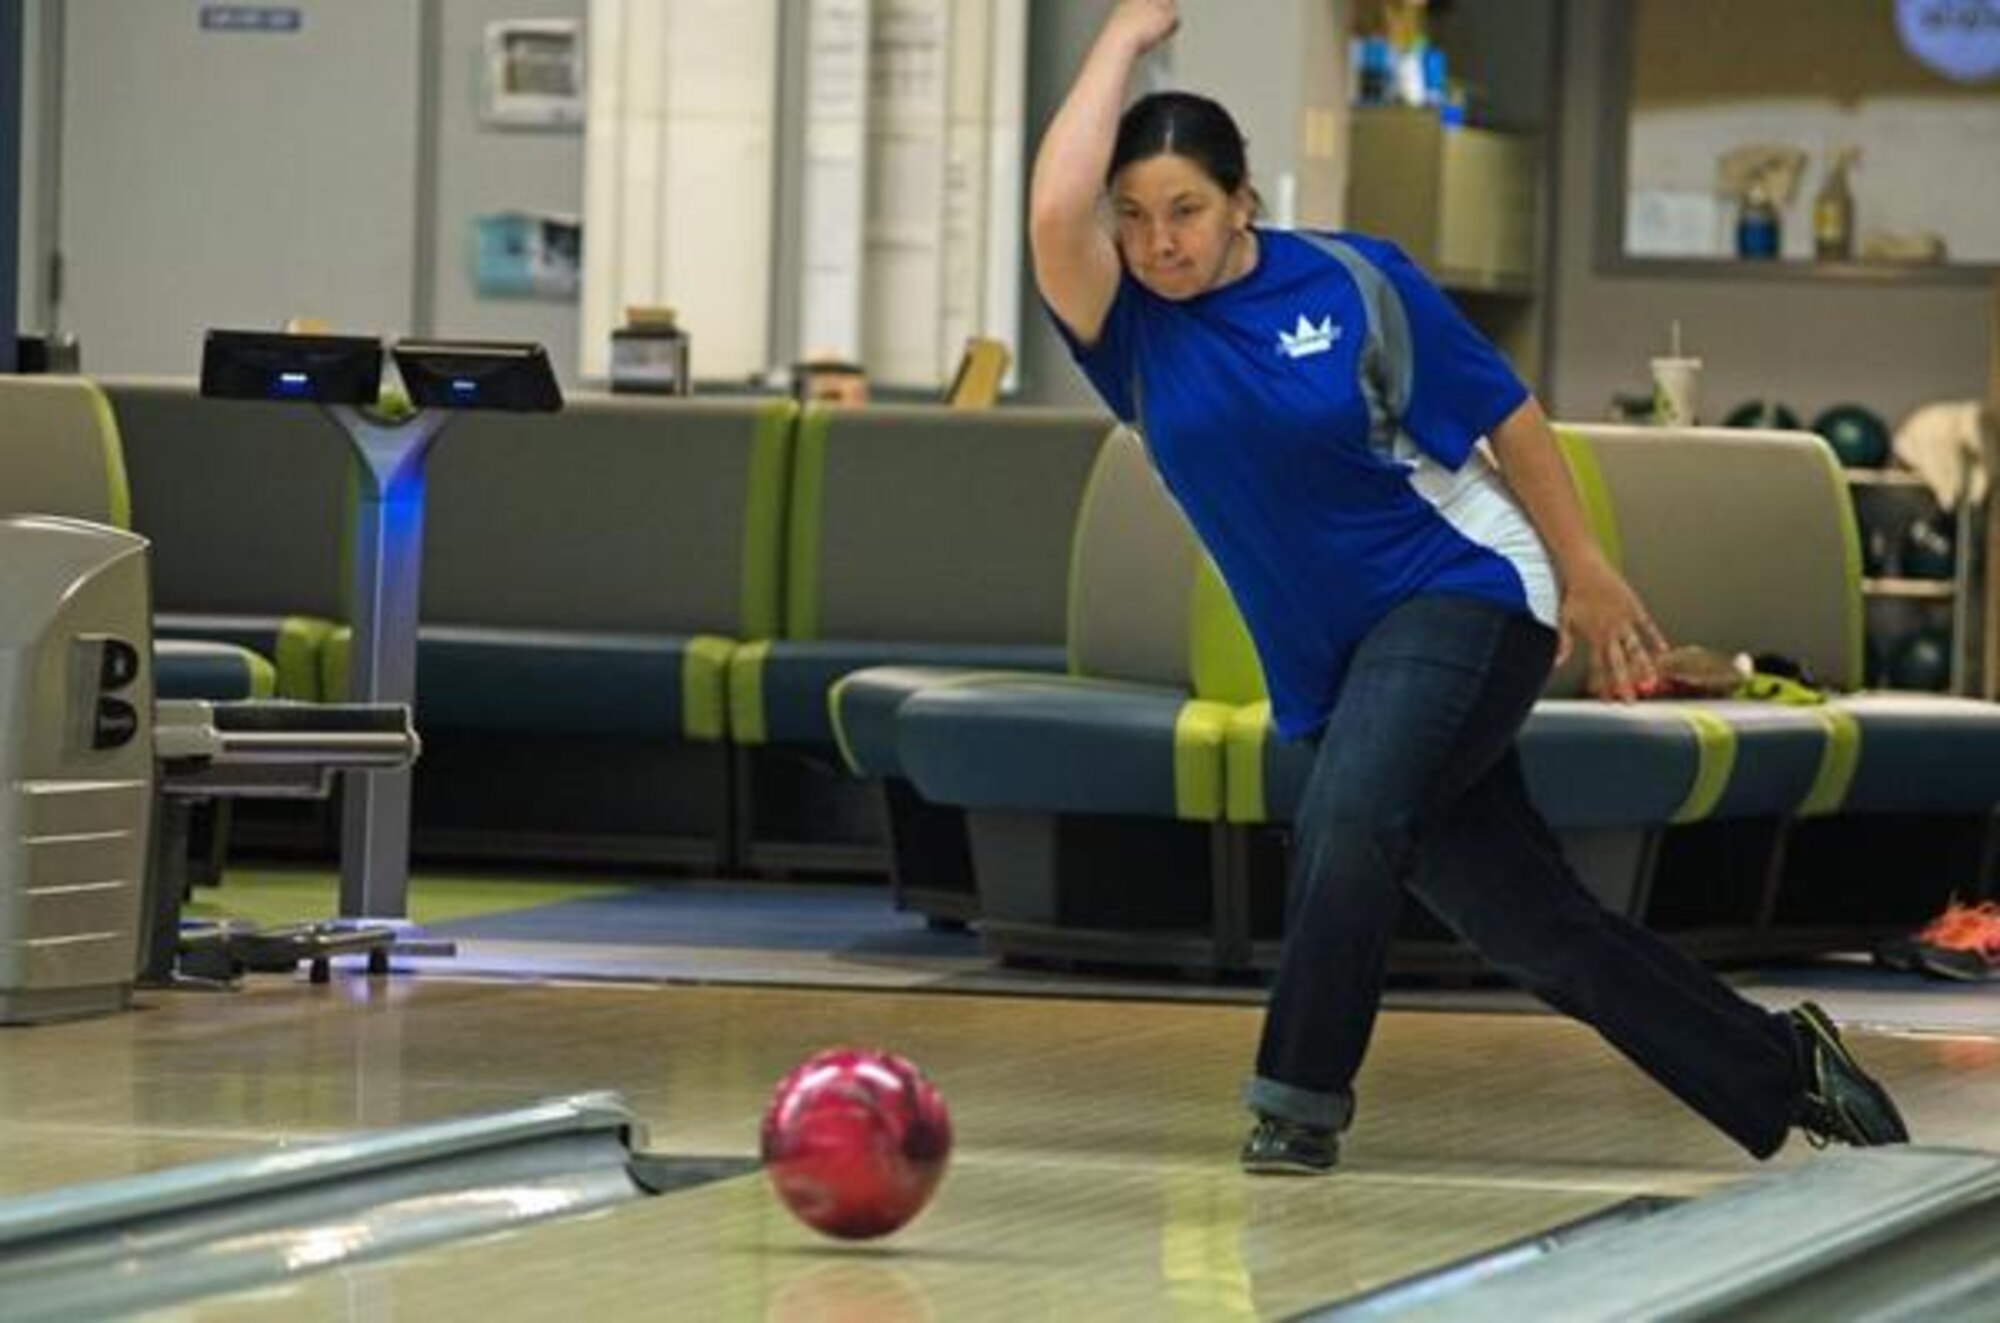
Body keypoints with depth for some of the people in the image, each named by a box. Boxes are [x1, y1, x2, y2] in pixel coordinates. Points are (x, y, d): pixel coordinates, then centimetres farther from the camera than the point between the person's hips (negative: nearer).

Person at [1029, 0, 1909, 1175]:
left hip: (1462, 595, -4)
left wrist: (1588, 575, 1)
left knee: (1346, 821, -29)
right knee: (1536, 931, 4)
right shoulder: (1131, 330, -5)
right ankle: (1786, 1074, 17)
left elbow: (1506, 416, -1)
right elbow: (1054, 214, -25)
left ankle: (1301, 1098, -16)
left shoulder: (1353, 282, -10)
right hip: (1332, 669, 4)